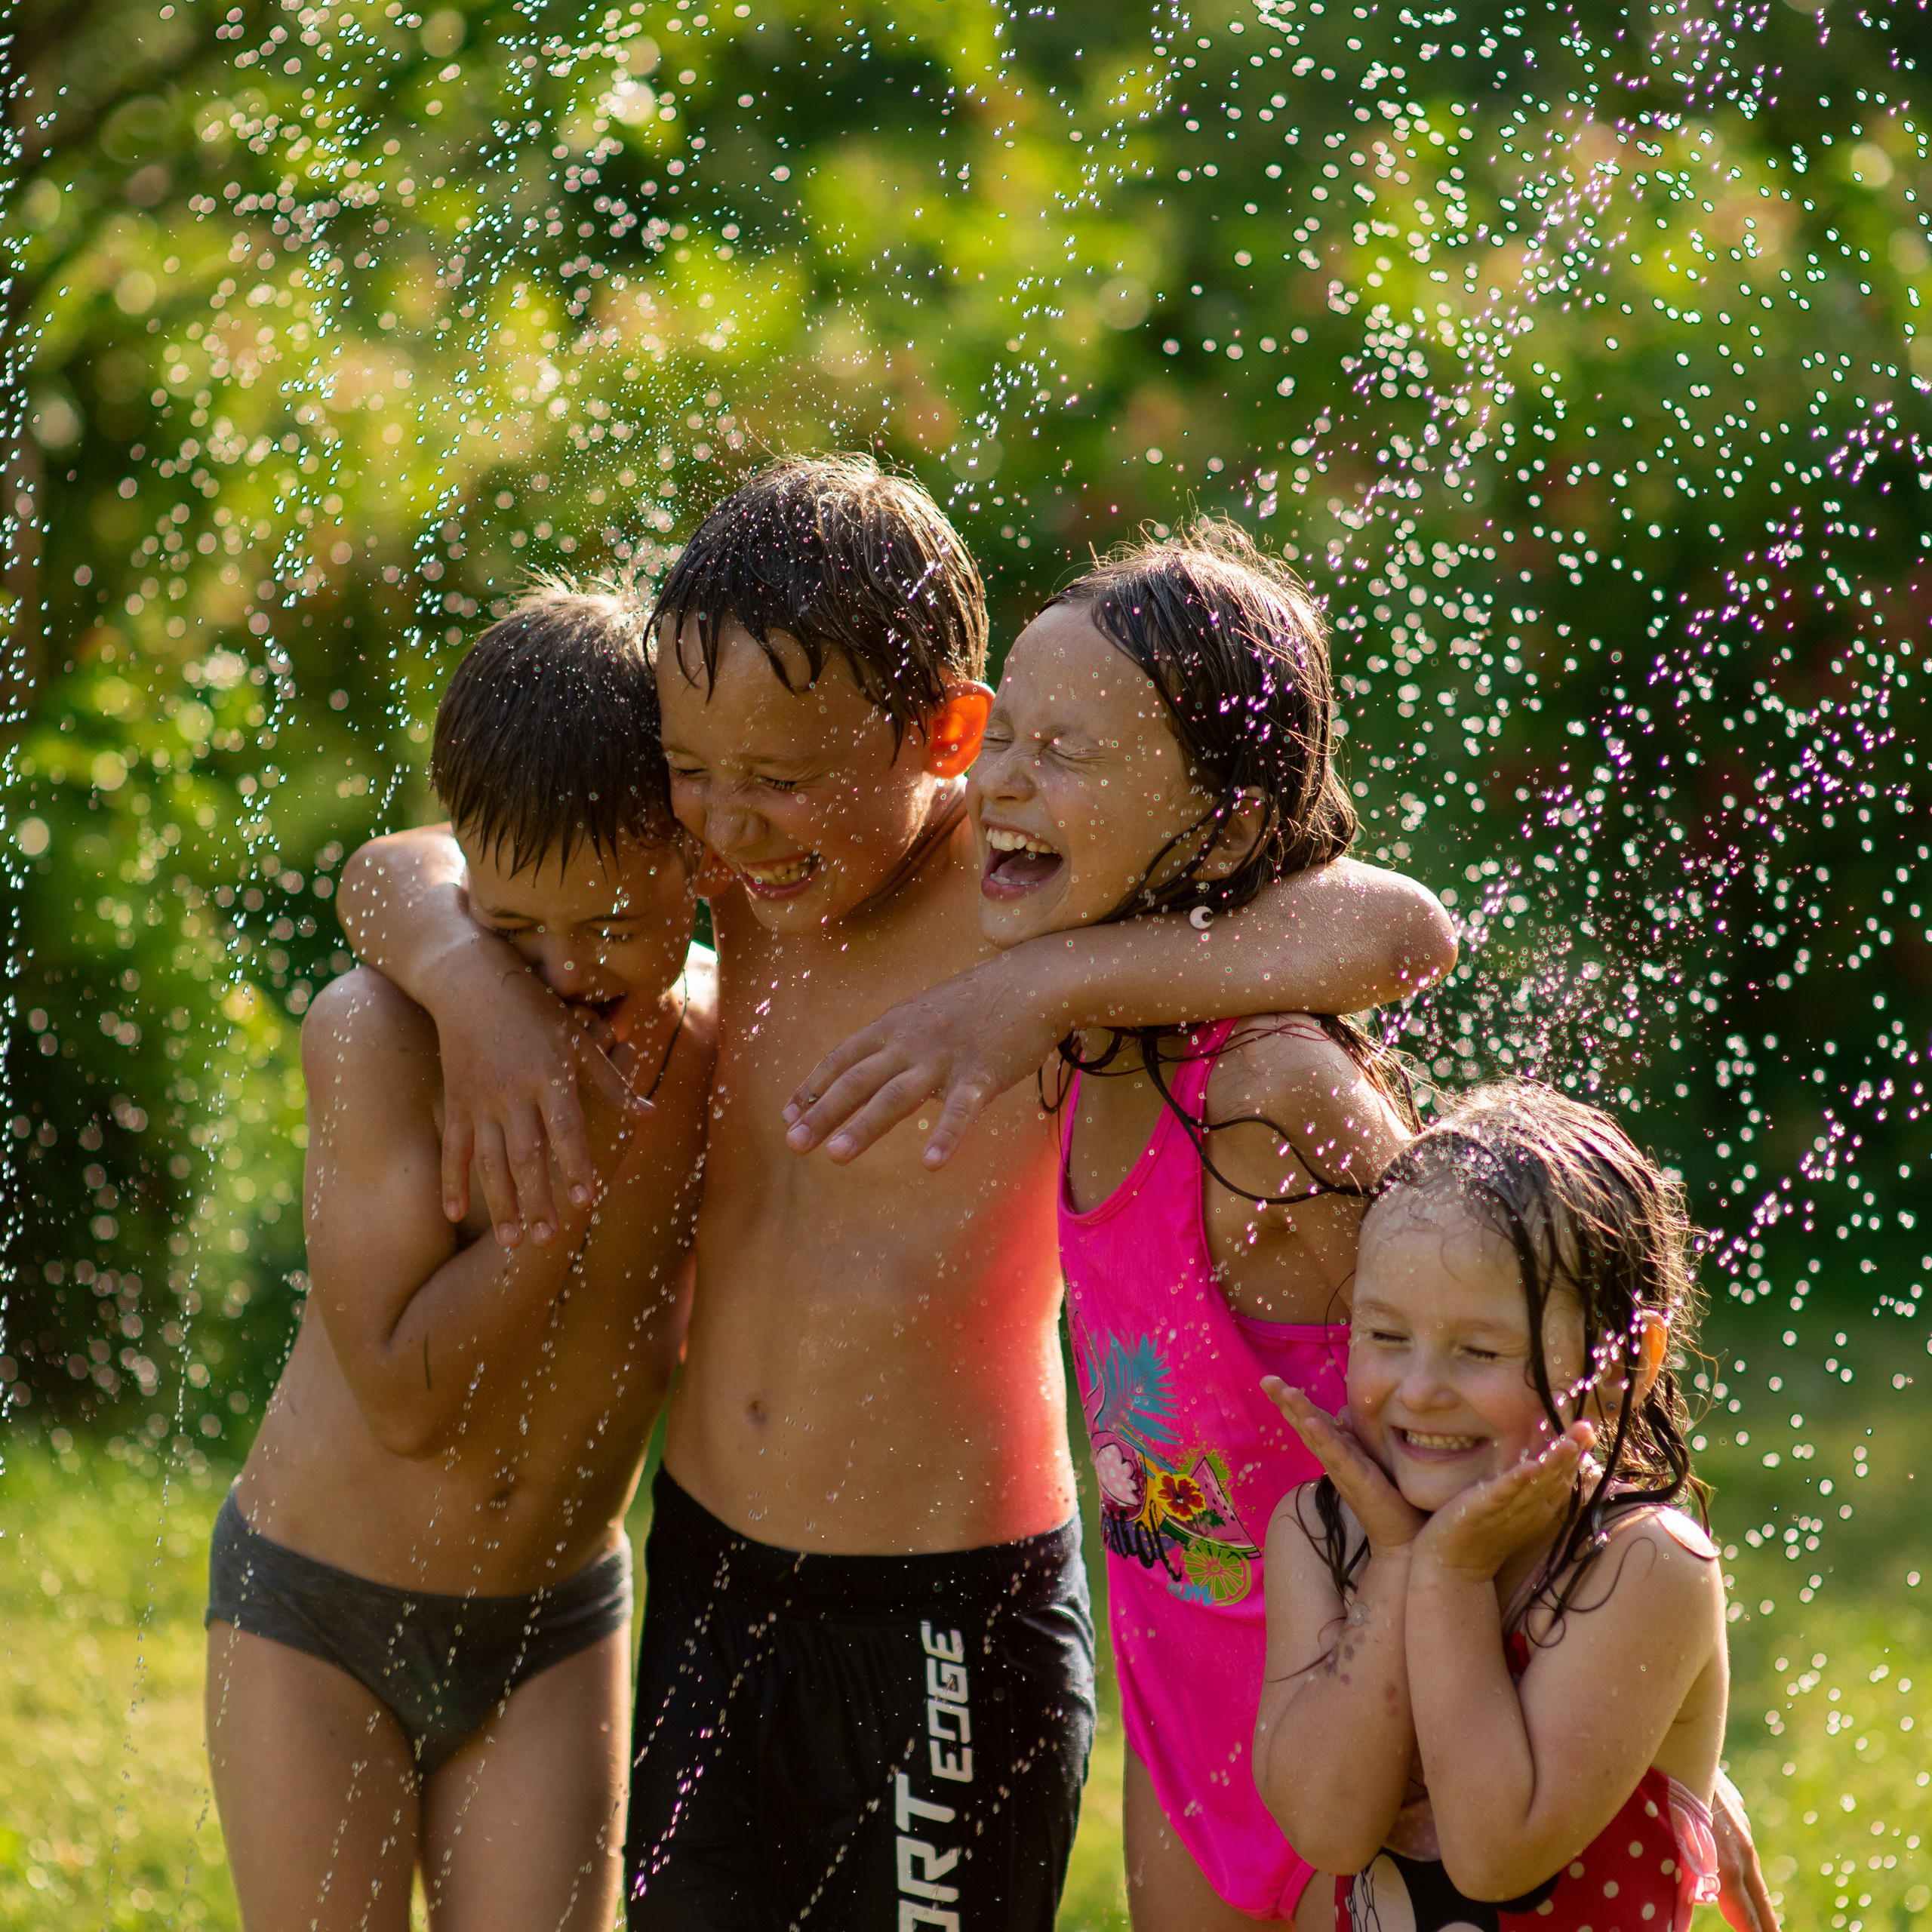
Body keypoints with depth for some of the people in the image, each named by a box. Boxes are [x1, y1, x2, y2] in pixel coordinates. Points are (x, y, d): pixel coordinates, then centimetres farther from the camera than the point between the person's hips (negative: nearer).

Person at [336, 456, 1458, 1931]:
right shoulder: (761, 860, -1)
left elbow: (1403, 932, -32)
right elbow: (397, 873, 8)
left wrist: (1048, 989, -38)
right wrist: (471, 981, -14)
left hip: (950, 1634, -6)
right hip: (704, 1584, 6)